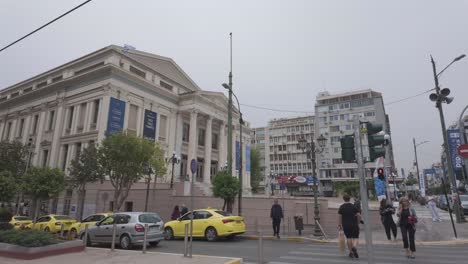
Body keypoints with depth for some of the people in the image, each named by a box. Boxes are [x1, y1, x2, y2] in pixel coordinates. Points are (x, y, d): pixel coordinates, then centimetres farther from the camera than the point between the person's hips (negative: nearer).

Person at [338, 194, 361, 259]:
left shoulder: (341, 207, 1)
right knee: (355, 237, 8)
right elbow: (359, 215, -5)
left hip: (345, 225, 1)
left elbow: (339, 217, -3)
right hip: (354, 224, -1)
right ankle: (354, 246, -20)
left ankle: (351, 252, 12)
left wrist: (339, 225, 2)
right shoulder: (353, 206, 0)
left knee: (348, 238, 11)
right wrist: (358, 222, 11)